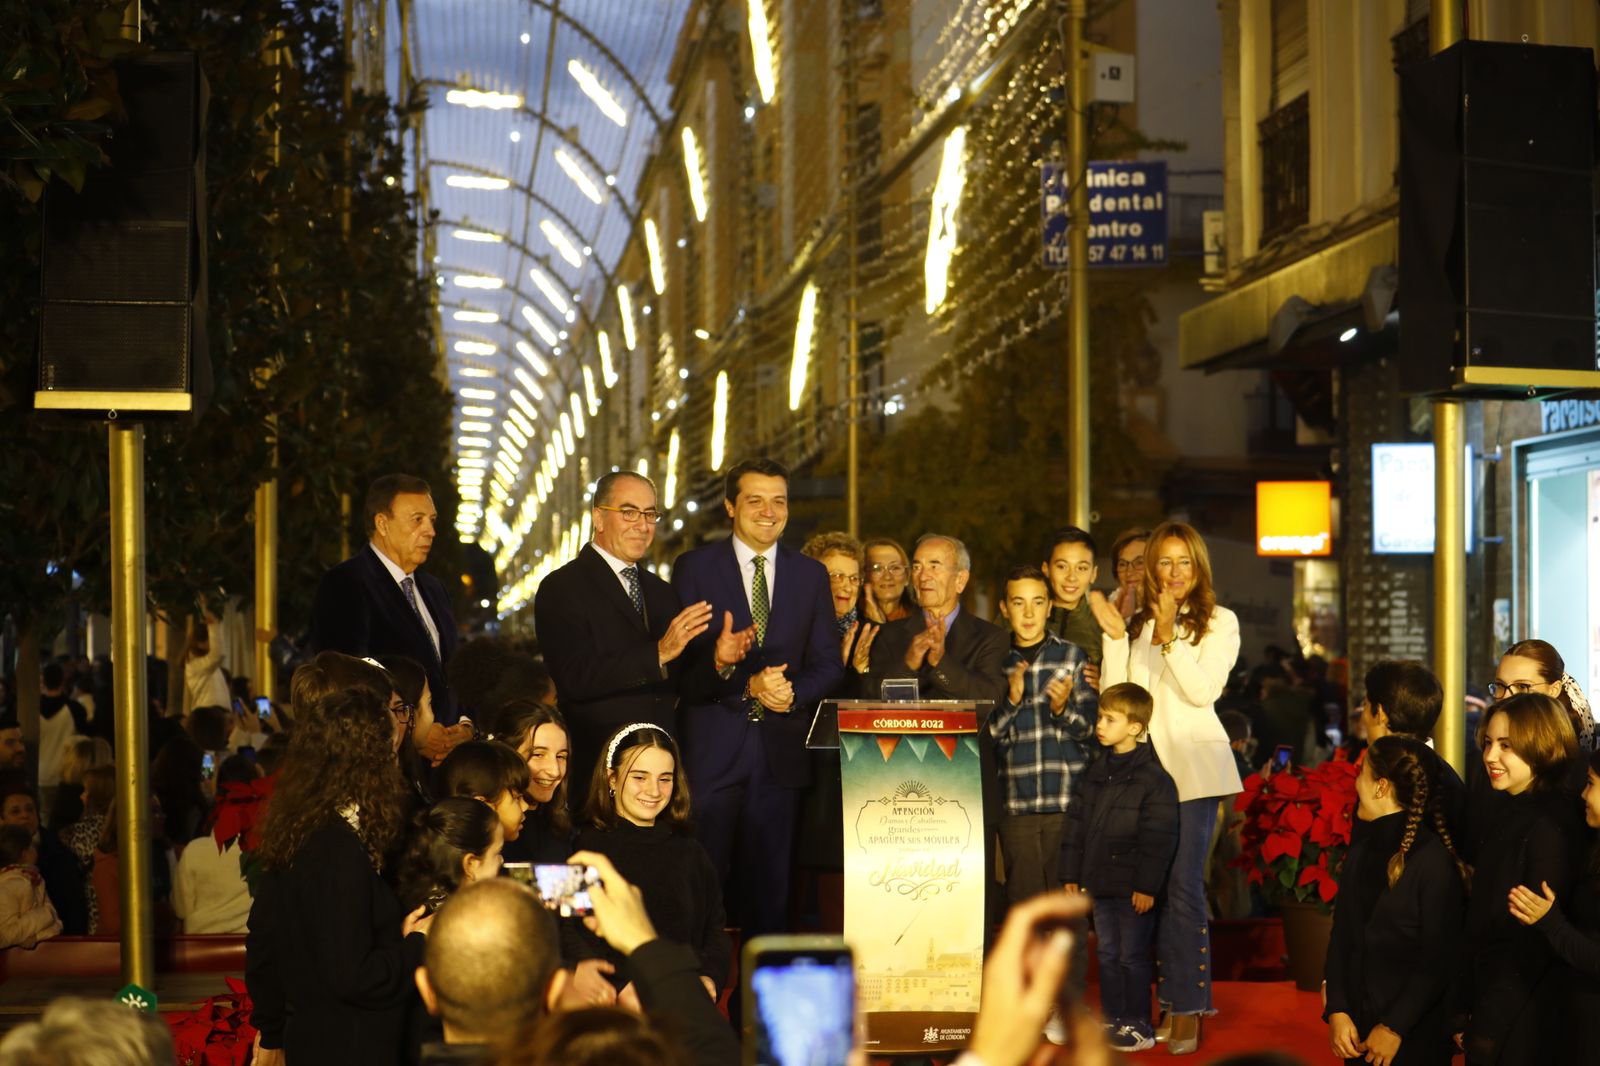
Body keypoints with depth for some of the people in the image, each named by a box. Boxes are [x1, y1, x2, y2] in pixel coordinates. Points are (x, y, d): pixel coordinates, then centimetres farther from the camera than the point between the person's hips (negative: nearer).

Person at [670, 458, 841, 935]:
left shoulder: (811, 575, 11)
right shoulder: (694, 568, 1)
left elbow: (828, 663, 9)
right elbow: (681, 662, -5)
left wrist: (791, 691, -11)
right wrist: (750, 686, -19)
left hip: (780, 749, 3)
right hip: (712, 748, -3)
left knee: (769, 885, 7)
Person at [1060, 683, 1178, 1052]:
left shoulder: (1153, 777, -13)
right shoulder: (1097, 772, 10)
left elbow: (1158, 837, -16)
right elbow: (1077, 823, 13)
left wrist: (1147, 886, -18)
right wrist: (1072, 874, 10)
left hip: (1133, 887, -7)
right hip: (1100, 883, 7)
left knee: (1132, 956, 0)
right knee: (1107, 954, 14)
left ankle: (1139, 1026, 10)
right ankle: (1113, 1020, 24)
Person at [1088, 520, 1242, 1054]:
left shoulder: (1219, 623, 5)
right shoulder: (1137, 624, 14)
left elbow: (1203, 689, -10)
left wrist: (1169, 637, -17)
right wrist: (1115, 638, -3)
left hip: (1192, 767, -4)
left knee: (1183, 885, -9)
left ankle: (1188, 1008, -3)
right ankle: (1171, 1004, 11)